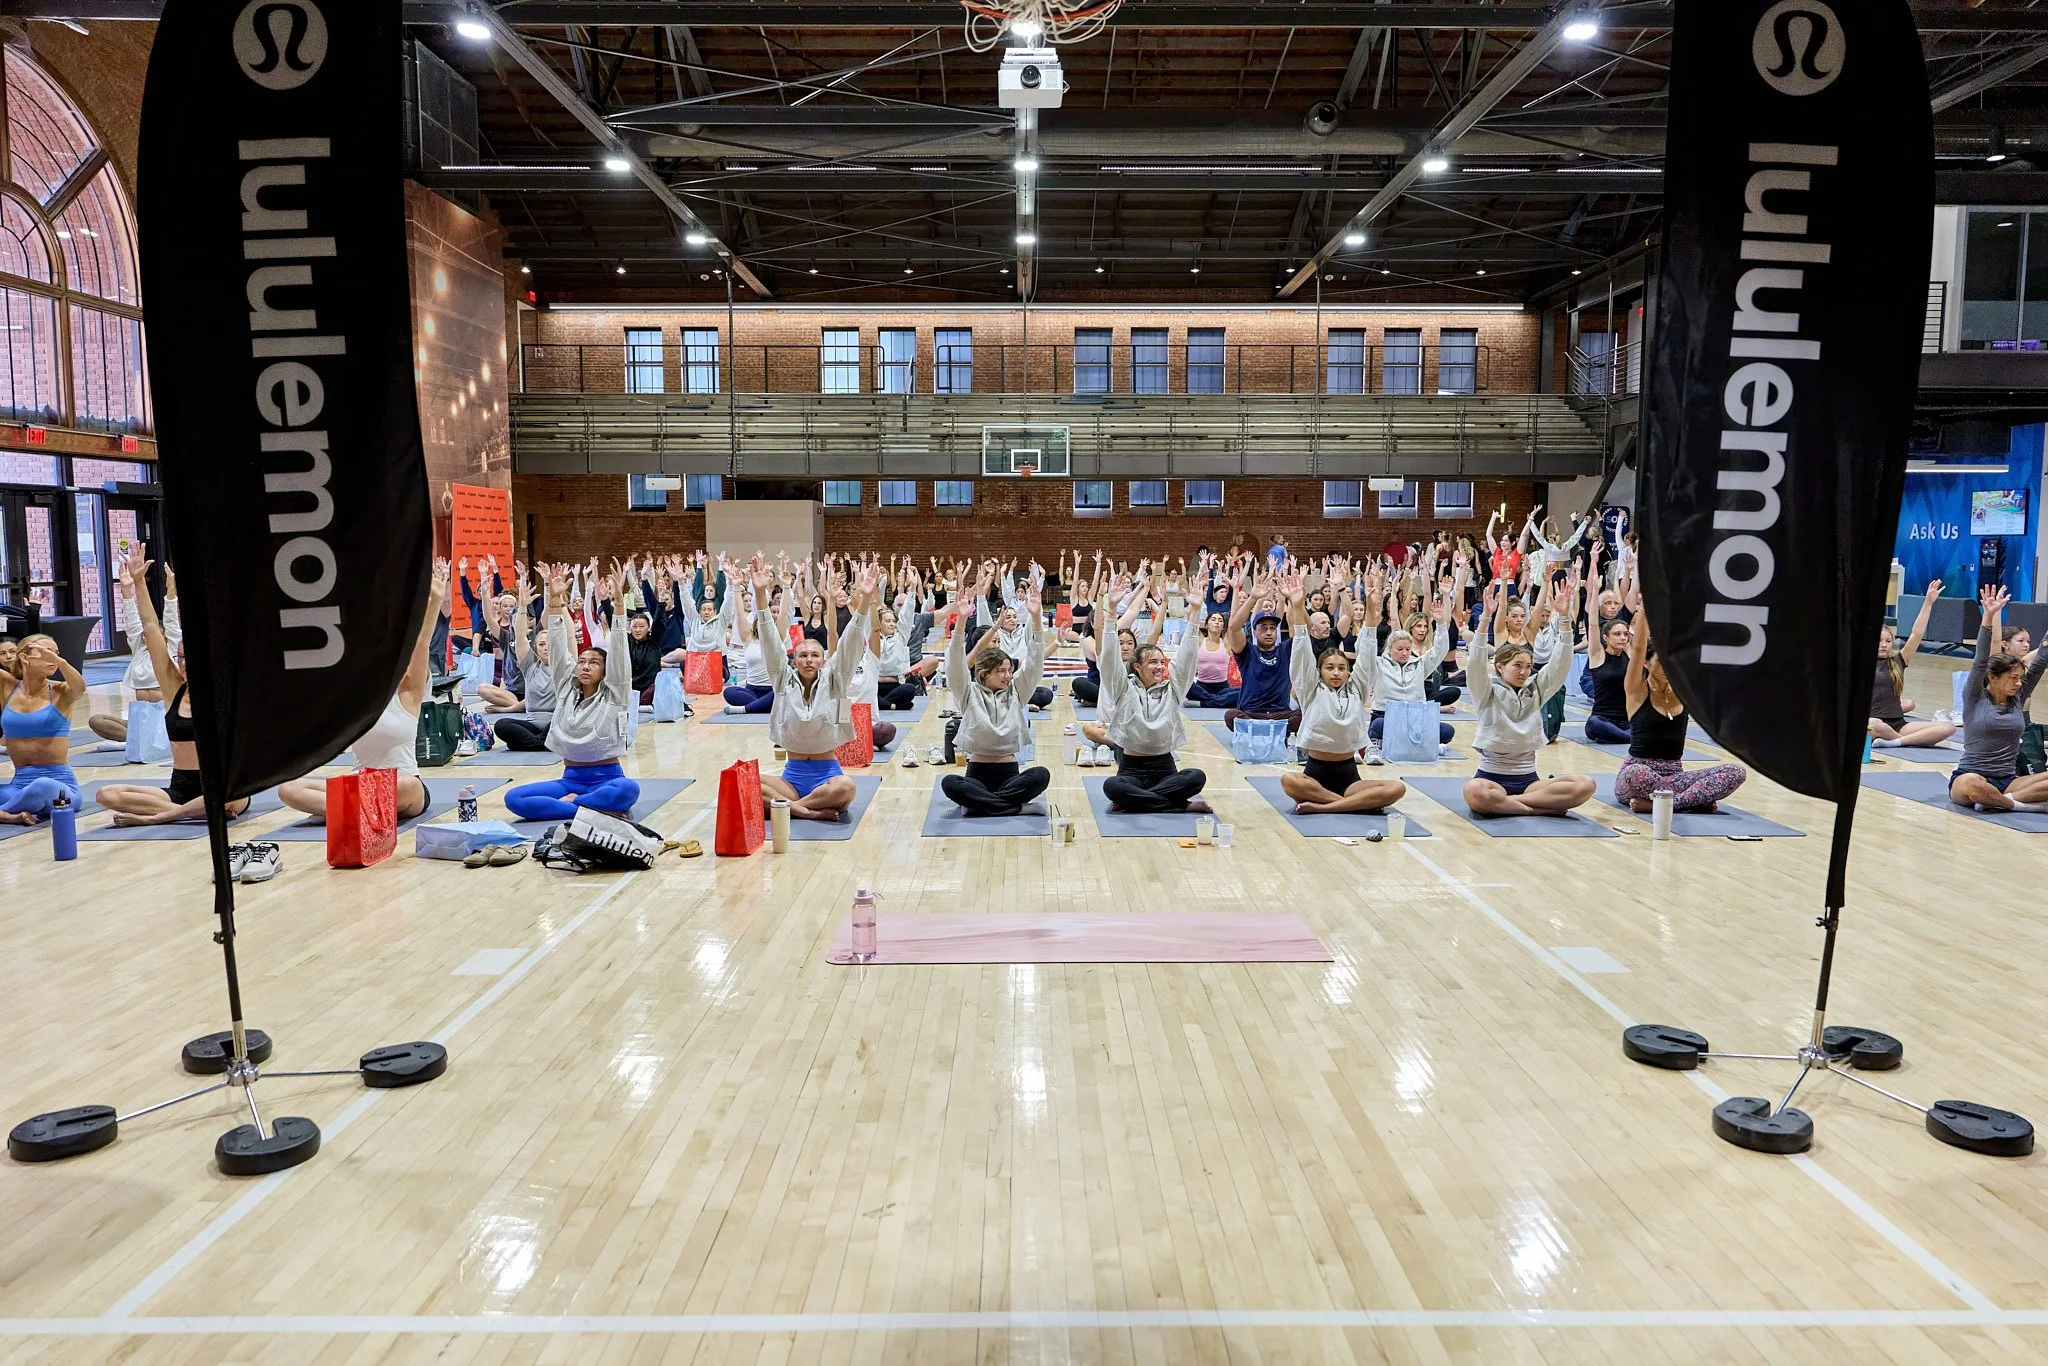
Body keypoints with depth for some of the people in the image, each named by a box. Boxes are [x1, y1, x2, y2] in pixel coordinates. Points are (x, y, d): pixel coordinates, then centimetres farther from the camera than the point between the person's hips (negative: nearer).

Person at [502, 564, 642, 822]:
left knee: (629, 789, -39)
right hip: (571, 778, 4)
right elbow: (558, 647, 2)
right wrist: (555, 601, -8)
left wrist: (618, 604, -22)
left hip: (606, 777, -4)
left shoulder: (614, 694, 0)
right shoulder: (566, 689, 10)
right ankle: (595, 809, -27)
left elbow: (619, 650, -11)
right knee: (514, 798, -21)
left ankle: (569, 803, -21)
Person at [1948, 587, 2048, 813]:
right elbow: (1980, 661, -15)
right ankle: (2021, 804, -19)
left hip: (2007, 782, 5)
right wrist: (1988, 618, -26)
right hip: (1969, 777, -5)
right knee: (1972, 785, -42)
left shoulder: (2017, 699, 11)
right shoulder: (1974, 699, -2)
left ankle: (1999, 801, -21)